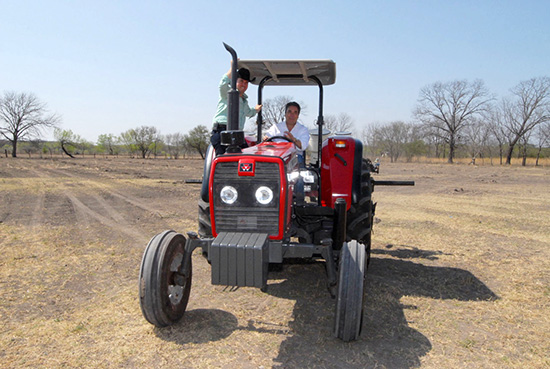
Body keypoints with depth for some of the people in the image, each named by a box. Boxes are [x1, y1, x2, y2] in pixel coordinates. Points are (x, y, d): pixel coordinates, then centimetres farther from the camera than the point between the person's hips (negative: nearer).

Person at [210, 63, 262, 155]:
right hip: (221, 131, -7)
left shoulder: (244, 100, 28)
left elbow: (248, 113, 49)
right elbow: (223, 85, -21)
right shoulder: (227, 93, 4)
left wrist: (255, 110, 36)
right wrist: (232, 69, -17)